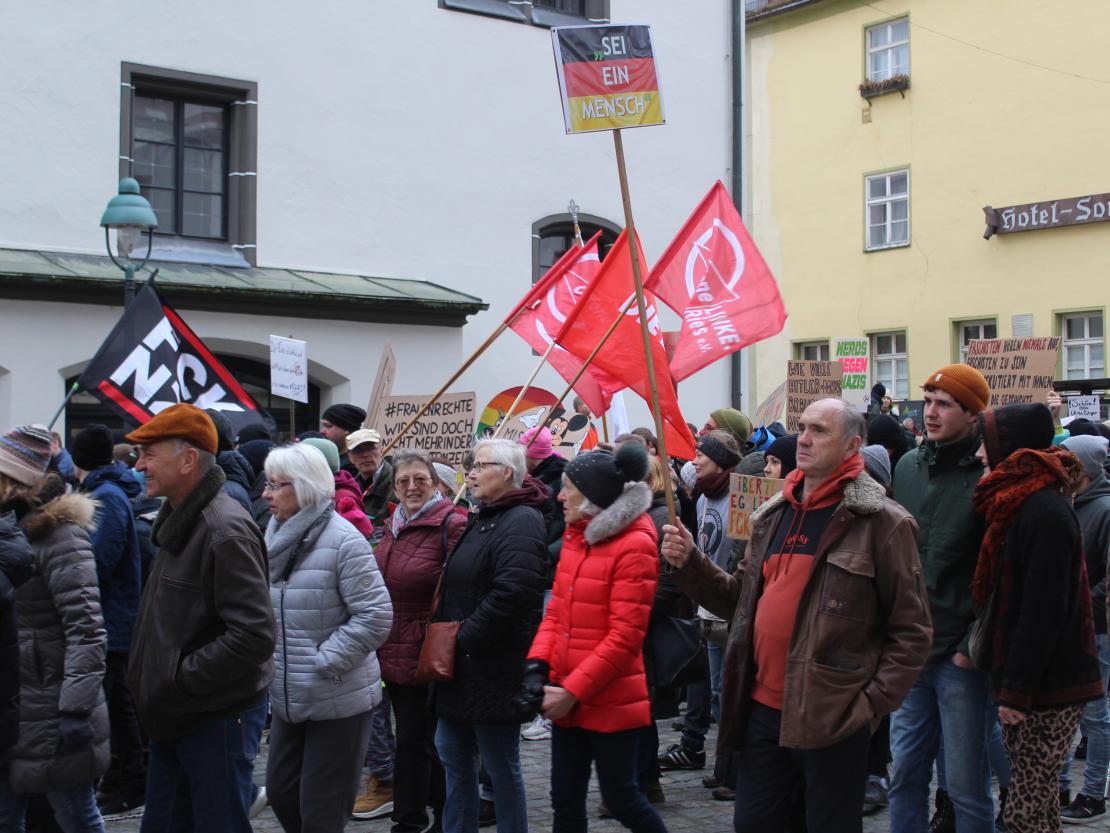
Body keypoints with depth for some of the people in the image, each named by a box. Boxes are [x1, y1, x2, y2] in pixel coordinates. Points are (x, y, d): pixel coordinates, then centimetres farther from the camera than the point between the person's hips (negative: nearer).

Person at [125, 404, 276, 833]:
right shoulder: (176, 519, 11)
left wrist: (179, 678, -21)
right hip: (172, 717, 10)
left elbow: (254, 634, -27)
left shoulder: (225, 530, -21)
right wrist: (155, 682, 11)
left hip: (217, 719, -9)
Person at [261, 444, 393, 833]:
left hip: (339, 701, -7)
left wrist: (322, 663, -18)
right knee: (281, 793, 16)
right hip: (288, 699, 8)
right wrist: (267, 661, 5)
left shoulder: (343, 540, -16)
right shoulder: (276, 535, 7)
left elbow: (375, 616, -19)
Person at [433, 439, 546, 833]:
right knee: (454, 757, 16)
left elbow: (513, 593, -28)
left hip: (493, 669, -10)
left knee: (501, 767, 2)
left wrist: (464, 639, -21)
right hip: (461, 668, 10)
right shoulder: (484, 518, 16)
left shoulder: (520, 521, -16)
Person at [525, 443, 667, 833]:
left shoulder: (634, 545, -15)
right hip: (567, 700, 7)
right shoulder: (575, 537, 9)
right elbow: (556, 611, 12)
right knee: (565, 800, 12)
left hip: (610, 703, -7)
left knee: (621, 799, 5)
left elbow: (625, 636, -19)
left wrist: (573, 690, -18)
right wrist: (537, 667, -4)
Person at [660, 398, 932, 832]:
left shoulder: (882, 522, -9)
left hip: (832, 718, -6)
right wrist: (691, 564, 2)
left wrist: (873, 703, -13)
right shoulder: (772, 515, 11)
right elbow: (741, 599, 16)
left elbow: (911, 630, -8)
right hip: (762, 709, 6)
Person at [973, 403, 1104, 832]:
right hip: (1024, 683, 10)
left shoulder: (1045, 512, -18)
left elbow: (1043, 612, -21)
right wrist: (1009, 683, 19)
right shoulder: (1018, 503, 14)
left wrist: (1017, 689, -19)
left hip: (1048, 687, -10)